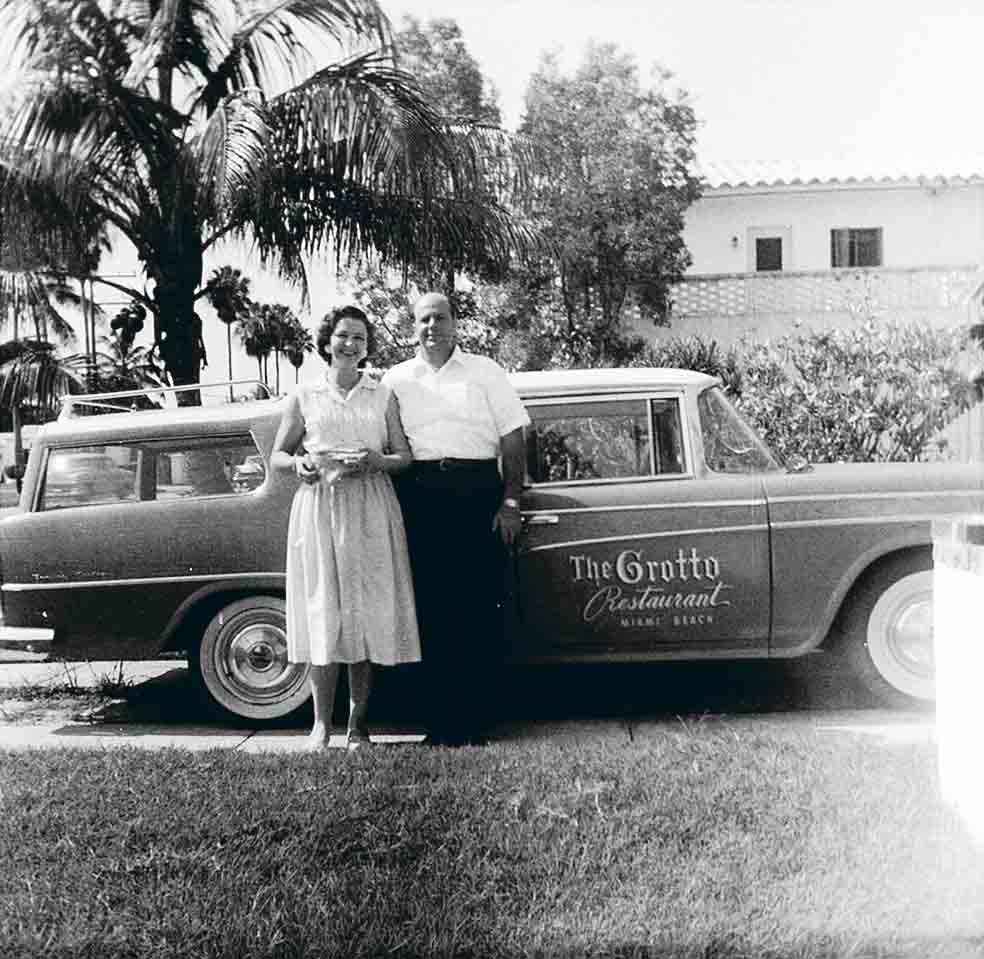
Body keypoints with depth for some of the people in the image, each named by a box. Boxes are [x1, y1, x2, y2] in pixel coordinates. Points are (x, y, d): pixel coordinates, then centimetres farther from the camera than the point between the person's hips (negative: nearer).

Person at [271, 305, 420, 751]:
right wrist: (299, 463, -9)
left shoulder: (382, 396, 12)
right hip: (319, 509, 0)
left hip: (371, 512, 1)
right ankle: (321, 723, 5)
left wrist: (376, 459, -11)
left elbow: (405, 457, 9)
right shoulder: (304, 397, 10)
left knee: (366, 613, -1)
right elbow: (276, 456, 13)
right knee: (322, 613, -3)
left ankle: (359, 723, 7)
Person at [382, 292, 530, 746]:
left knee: (480, 607, -3)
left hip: (478, 492, -1)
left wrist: (510, 503, -4)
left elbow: (513, 440, 6)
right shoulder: (395, 379, 14)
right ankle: (440, 719, 8)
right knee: (430, 607, 0)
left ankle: (475, 718, 5)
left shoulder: (484, 371, 11)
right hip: (419, 496, 1)